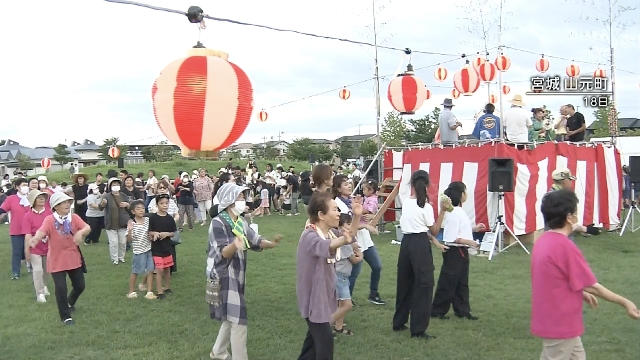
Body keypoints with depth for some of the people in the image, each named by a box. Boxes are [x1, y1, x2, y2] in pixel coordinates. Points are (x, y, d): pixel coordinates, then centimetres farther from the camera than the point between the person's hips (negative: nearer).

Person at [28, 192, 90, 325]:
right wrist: (36, 238, -54)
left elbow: (87, 228, -18)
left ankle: (70, 303, 46)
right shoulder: (49, 220, -13)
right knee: (61, 288, -6)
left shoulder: (74, 217, -4)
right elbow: (42, 231, -31)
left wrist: (80, 232, -41)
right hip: (57, 261, -4)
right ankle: (65, 316, 14)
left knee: (80, 286, 12)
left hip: (74, 258, 4)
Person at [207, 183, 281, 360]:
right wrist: (235, 245, -45)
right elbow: (223, 253, -23)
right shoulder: (218, 223, -17)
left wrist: (272, 243, -16)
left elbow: (256, 241, 5)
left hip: (237, 275, 9)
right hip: (223, 276, -9)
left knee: (231, 318, 20)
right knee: (239, 320, -9)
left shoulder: (241, 222, 7)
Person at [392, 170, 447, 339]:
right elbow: (434, 230, 0)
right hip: (420, 245, -6)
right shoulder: (426, 207, -9)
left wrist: (435, 242, 15)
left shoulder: (405, 203, 8)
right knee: (424, 285, 0)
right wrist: (443, 211, -3)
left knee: (405, 283, 16)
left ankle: (399, 322, 26)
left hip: (406, 242, 6)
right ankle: (418, 330, 0)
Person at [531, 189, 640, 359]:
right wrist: (625, 302, -6)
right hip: (559, 324, -9)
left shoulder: (543, 242, 3)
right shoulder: (565, 246, -23)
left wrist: (582, 293, 26)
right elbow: (591, 286, -16)